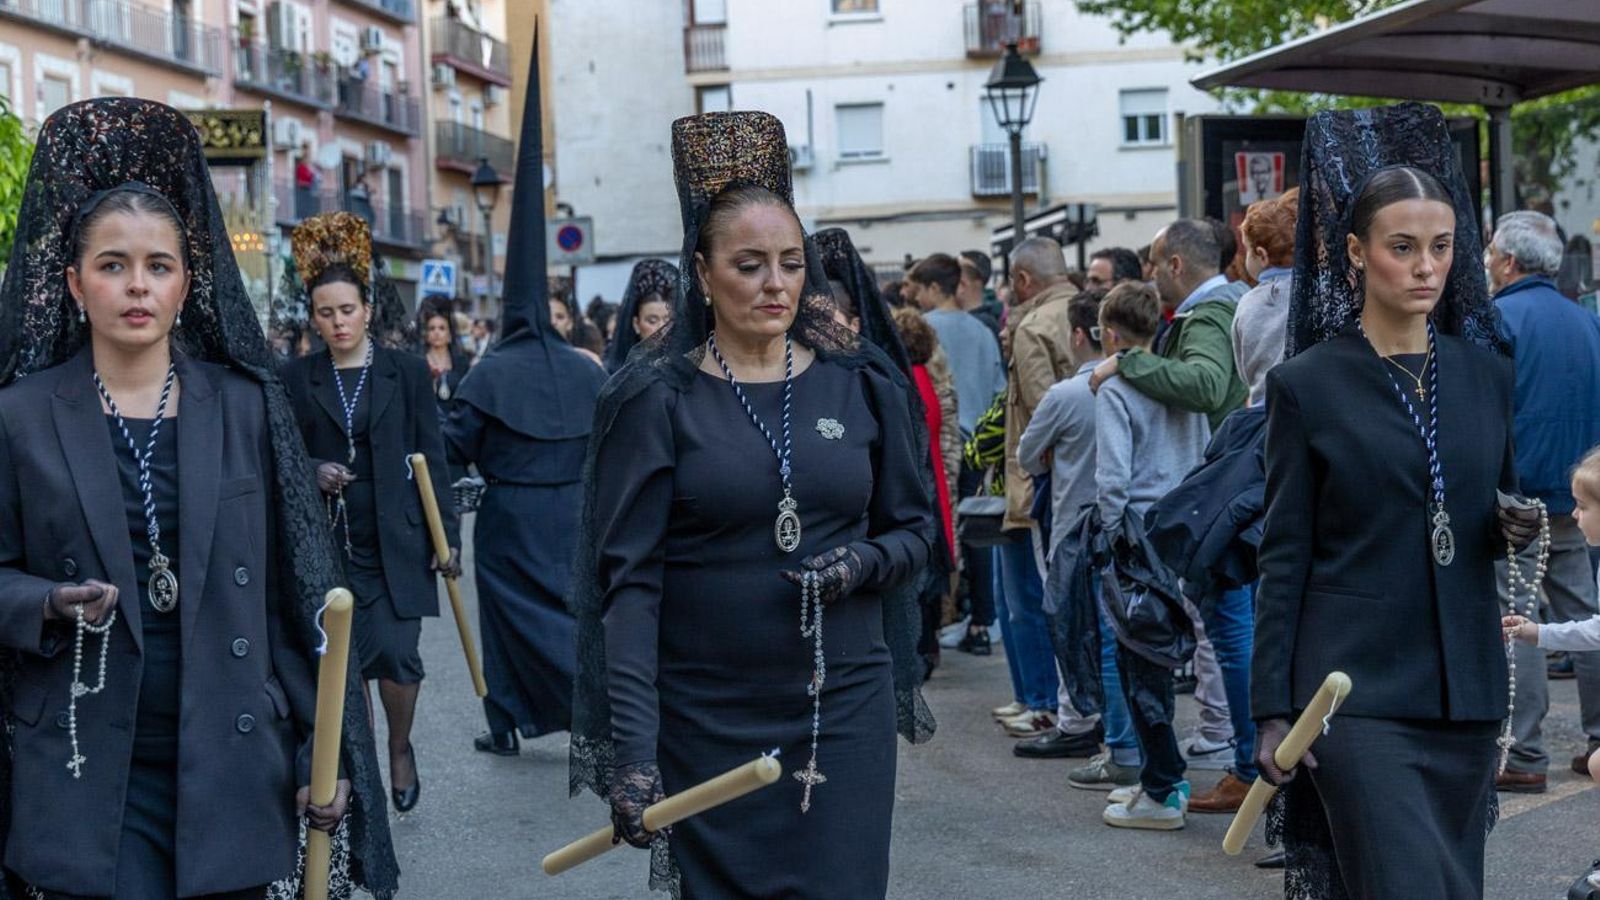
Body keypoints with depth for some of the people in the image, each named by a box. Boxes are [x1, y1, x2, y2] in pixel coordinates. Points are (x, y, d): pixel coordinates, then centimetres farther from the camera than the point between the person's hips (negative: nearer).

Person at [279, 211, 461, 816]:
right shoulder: (296, 379, 5)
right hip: (328, 543, 1)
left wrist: (447, 534, -2)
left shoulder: (406, 372, 2)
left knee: (395, 652, -8)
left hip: (396, 540, -1)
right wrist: (313, 471, -12)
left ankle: (401, 747, 19)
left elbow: (431, 459, 2)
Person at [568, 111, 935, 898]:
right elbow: (630, 581, -10)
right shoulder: (658, 399, -5)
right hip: (707, 722, -2)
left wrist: (864, 563, -13)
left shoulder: (858, 383, 3)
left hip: (844, 709, 2)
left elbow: (916, 529, 11)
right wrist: (633, 752, -18)